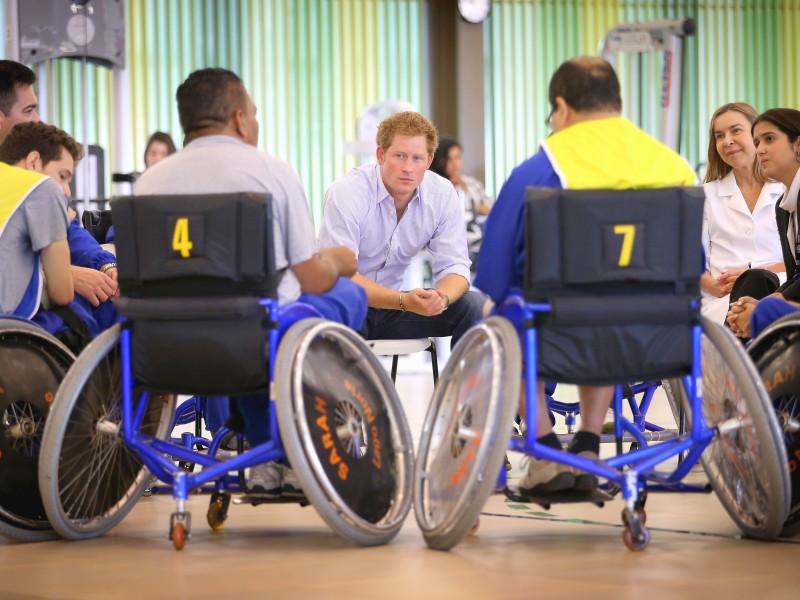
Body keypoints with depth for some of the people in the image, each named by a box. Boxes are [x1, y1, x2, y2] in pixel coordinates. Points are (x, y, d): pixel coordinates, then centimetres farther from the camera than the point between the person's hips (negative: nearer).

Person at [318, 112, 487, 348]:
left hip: (394, 302, 5)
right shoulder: (346, 191, -20)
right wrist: (403, 301, -39)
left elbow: (453, 266, -5)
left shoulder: (443, 193, -6)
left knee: (475, 305, -14)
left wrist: (441, 298, -30)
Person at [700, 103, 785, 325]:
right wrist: (713, 285, -10)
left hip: (778, 289, 0)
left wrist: (754, 275, -11)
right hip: (721, 301, 0)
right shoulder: (707, 195, 23)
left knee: (758, 281, -39)